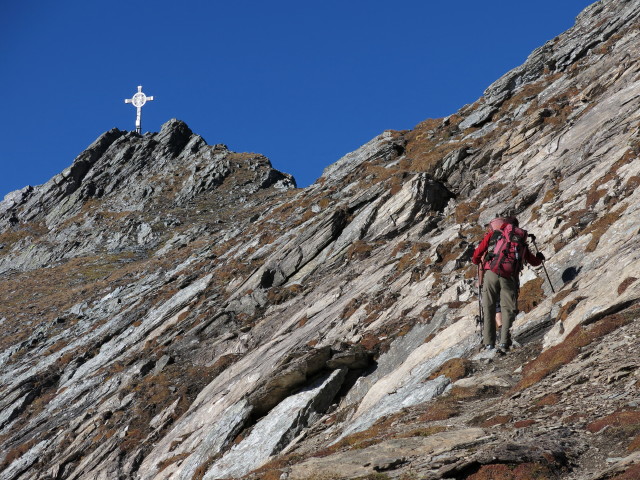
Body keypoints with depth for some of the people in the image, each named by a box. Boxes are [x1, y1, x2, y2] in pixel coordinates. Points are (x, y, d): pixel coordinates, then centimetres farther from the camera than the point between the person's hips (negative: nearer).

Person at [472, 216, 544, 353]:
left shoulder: (493, 234, 16)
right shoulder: (521, 241, 22)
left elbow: (477, 254, 14)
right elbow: (534, 262, 32)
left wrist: (476, 261, 37)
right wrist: (539, 258, 56)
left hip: (491, 273, -1)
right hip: (509, 278, 1)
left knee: (489, 308, 5)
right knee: (508, 309, 4)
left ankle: (489, 343, 0)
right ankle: (504, 342, -11)